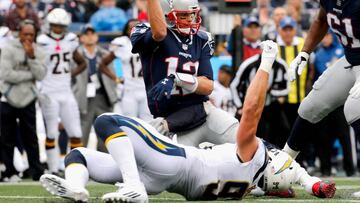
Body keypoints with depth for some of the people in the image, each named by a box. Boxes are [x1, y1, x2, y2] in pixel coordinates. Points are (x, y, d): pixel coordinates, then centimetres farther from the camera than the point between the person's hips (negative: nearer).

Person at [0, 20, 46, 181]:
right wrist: (29, 75, -11)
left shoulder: (37, 51, 5)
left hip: (27, 99, 3)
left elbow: (40, 75, -7)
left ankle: (37, 172, 5)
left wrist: (32, 57, -18)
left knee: (31, 138, 3)